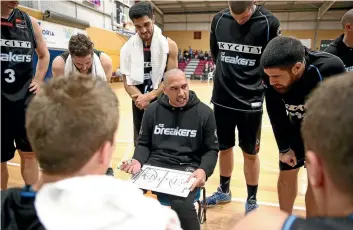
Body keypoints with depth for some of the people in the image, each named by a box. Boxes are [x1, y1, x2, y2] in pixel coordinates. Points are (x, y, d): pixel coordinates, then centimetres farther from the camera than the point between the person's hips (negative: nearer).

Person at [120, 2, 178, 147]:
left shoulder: (169, 45, -6)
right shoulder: (128, 48, -1)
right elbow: (127, 81, -3)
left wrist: (149, 96, -20)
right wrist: (140, 98, -21)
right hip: (140, 104, 2)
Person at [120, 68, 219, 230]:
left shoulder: (204, 112, 3)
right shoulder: (152, 110, 9)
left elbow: (211, 149, 6)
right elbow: (143, 143, 16)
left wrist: (204, 170, -14)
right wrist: (137, 161, -6)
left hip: (187, 167, -2)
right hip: (155, 164, 2)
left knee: (182, 205, -32)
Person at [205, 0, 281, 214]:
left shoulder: (269, 22, -9)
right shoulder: (219, 20, 0)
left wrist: (255, 79, 1)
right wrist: (229, 76, 11)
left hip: (251, 102, -3)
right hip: (222, 99, 3)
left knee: (250, 153, 9)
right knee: (224, 148, 16)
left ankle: (252, 200, 30)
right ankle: (224, 191, 37)